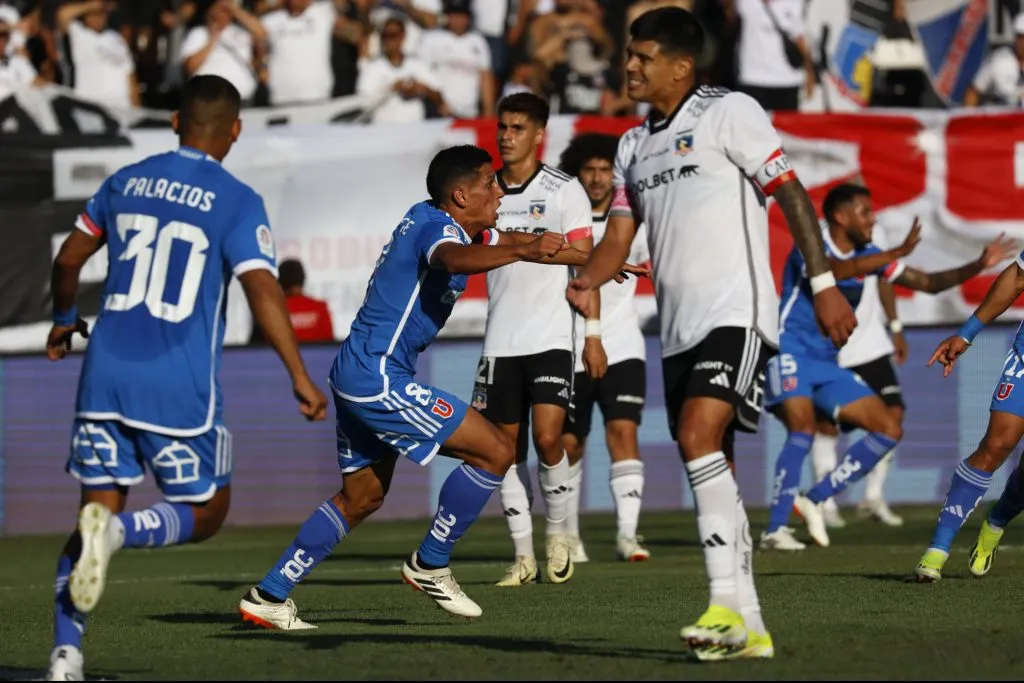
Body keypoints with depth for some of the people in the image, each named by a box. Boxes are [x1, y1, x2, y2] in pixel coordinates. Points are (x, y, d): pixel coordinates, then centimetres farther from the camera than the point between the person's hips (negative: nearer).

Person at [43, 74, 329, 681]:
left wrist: (64, 320, 40)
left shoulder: (127, 182, 10)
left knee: (100, 507, 9)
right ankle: (119, 532, -19)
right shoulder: (238, 202, -5)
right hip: (181, 388, -4)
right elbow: (263, 291, -15)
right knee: (205, 514, 11)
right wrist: (300, 376, -13)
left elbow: (69, 258, 21)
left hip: (108, 376, 4)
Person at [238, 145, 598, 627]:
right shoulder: (439, 226, -16)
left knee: (362, 497, 20)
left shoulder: (429, 220, 14)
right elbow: (453, 258, -42)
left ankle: (269, 596, 21)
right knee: (494, 452, -9)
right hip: (378, 378, -11)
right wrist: (523, 251, -57)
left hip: (356, 372, 11)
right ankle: (429, 565, 3)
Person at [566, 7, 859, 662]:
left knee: (700, 438, -24)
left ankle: (728, 604, -26)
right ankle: (750, 630, 12)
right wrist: (588, 281, -7)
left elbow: (791, 193, -6)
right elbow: (618, 239, 15)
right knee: (711, 469, 7)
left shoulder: (729, 112, -4)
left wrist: (825, 286, -11)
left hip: (737, 312, -8)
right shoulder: (634, 145, 18)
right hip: (679, 329, 8)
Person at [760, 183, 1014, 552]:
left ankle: (813, 498, 4)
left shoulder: (867, 256, 10)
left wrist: (978, 265, 0)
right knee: (803, 427, -30)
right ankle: (775, 529, -24)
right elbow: (832, 270, -36)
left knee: (889, 430, 1)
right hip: (789, 352, -8)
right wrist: (897, 253, -41)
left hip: (828, 363, 8)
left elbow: (928, 282, 13)